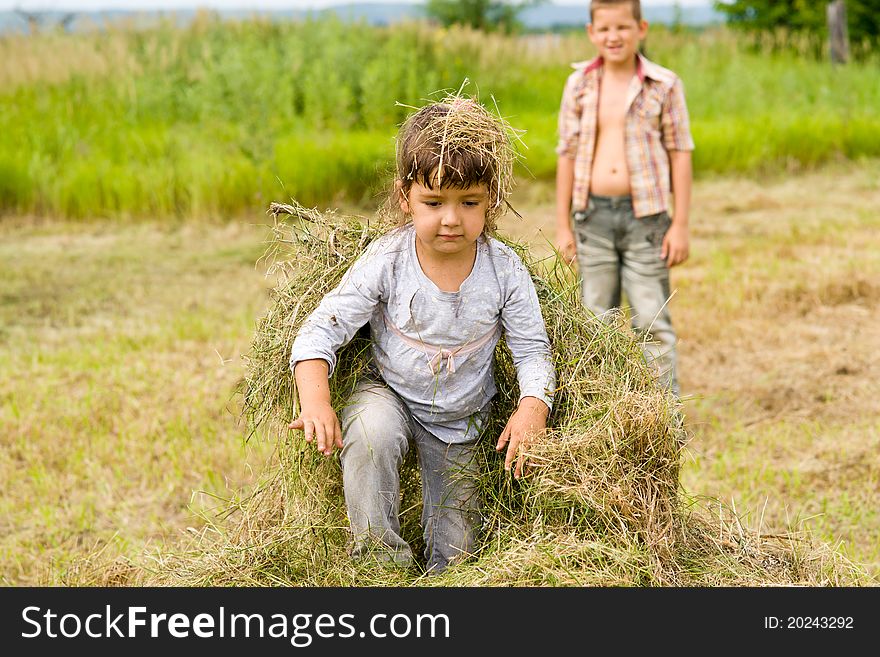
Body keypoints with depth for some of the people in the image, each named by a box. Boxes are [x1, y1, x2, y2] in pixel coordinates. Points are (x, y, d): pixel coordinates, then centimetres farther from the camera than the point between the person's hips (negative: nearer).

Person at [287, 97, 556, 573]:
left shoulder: (505, 271, -18)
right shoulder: (385, 262, -22)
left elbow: (532, 349, -11)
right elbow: (321, 329, -21)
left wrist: (532, 409, -30)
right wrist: (316, 401, -37)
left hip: (460, 419, 2)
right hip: (390, 393, -2)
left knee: (454, 554, 4)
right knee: (370, 430, -37)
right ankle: (379, 552, -19)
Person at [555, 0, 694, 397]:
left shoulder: (664, 86, -2)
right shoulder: (579, 85, 4)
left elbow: (680, 154, 0)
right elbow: (567, 154, 7)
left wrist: (680, 225, -4)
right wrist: (563, 225, 5)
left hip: (646, 215, -2)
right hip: (594, 215, 2)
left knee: (652, 321, -1)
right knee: (598, 322, 8)